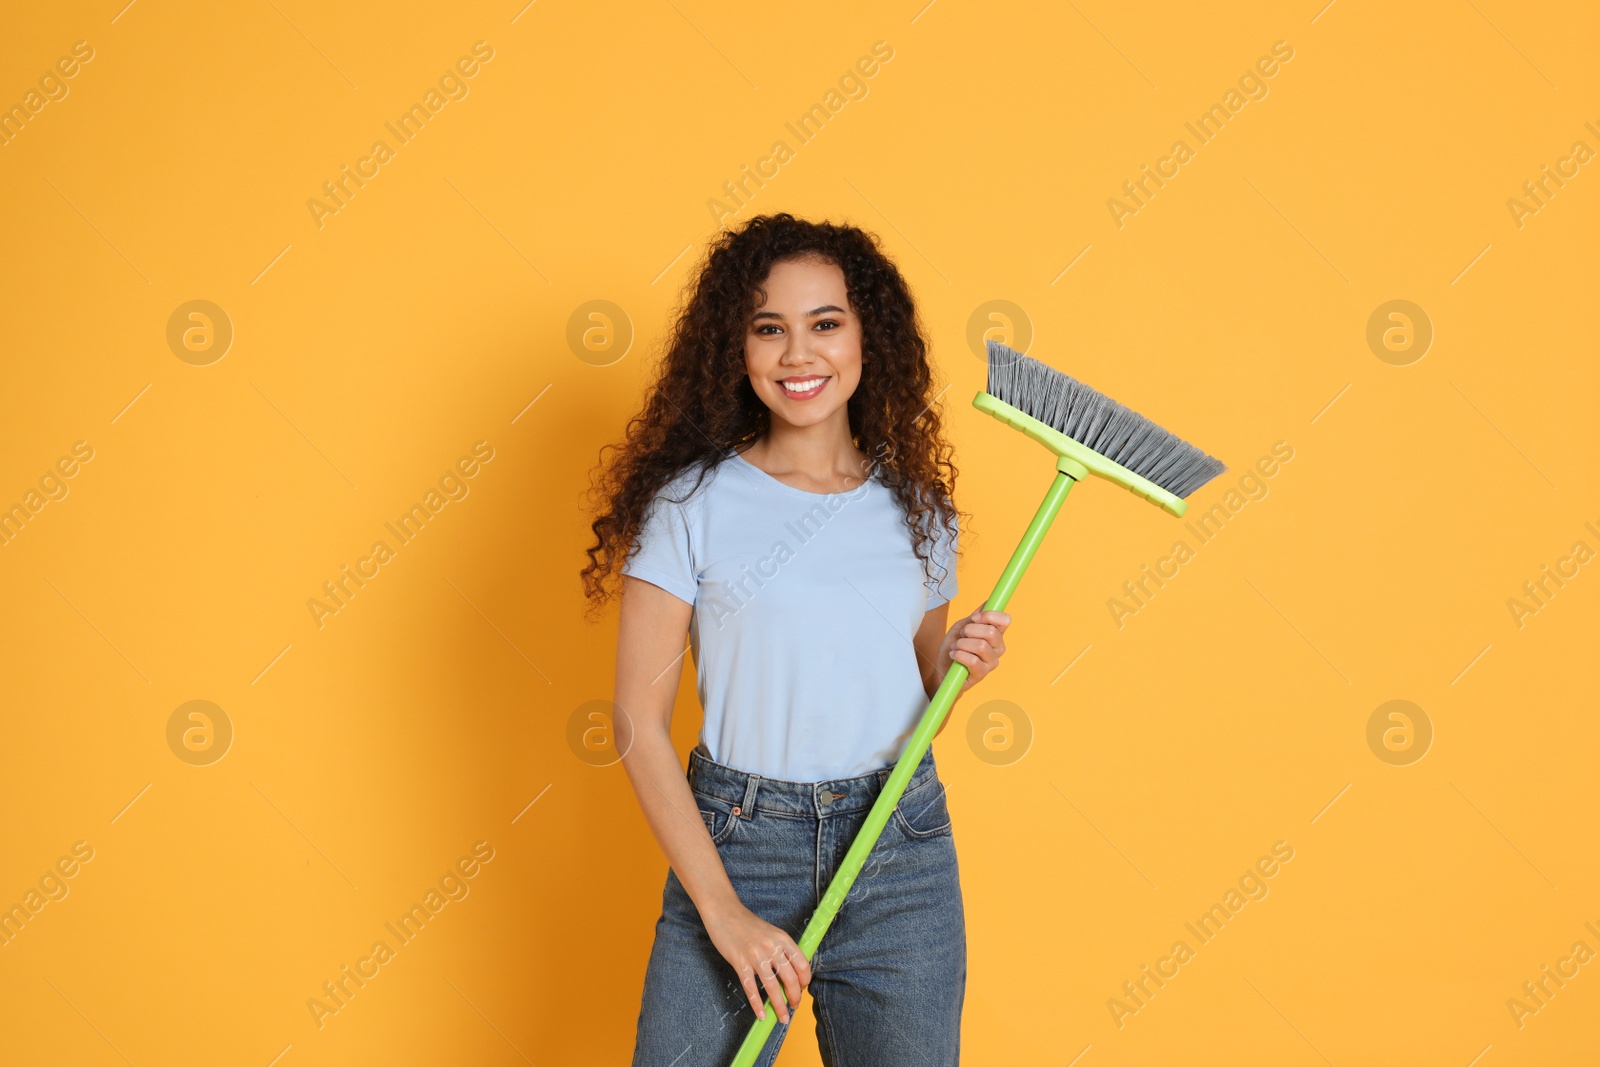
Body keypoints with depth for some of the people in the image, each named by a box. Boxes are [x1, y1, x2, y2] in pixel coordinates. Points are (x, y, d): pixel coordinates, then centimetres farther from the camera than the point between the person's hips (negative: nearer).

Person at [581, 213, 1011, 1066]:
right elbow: (640, 719, -7)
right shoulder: (694, 503, -5)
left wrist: (959, 664, -4)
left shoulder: (918, 509, 7)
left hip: (903, 850, 3)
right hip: (735, 842, -3)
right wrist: (722, 910, -12)